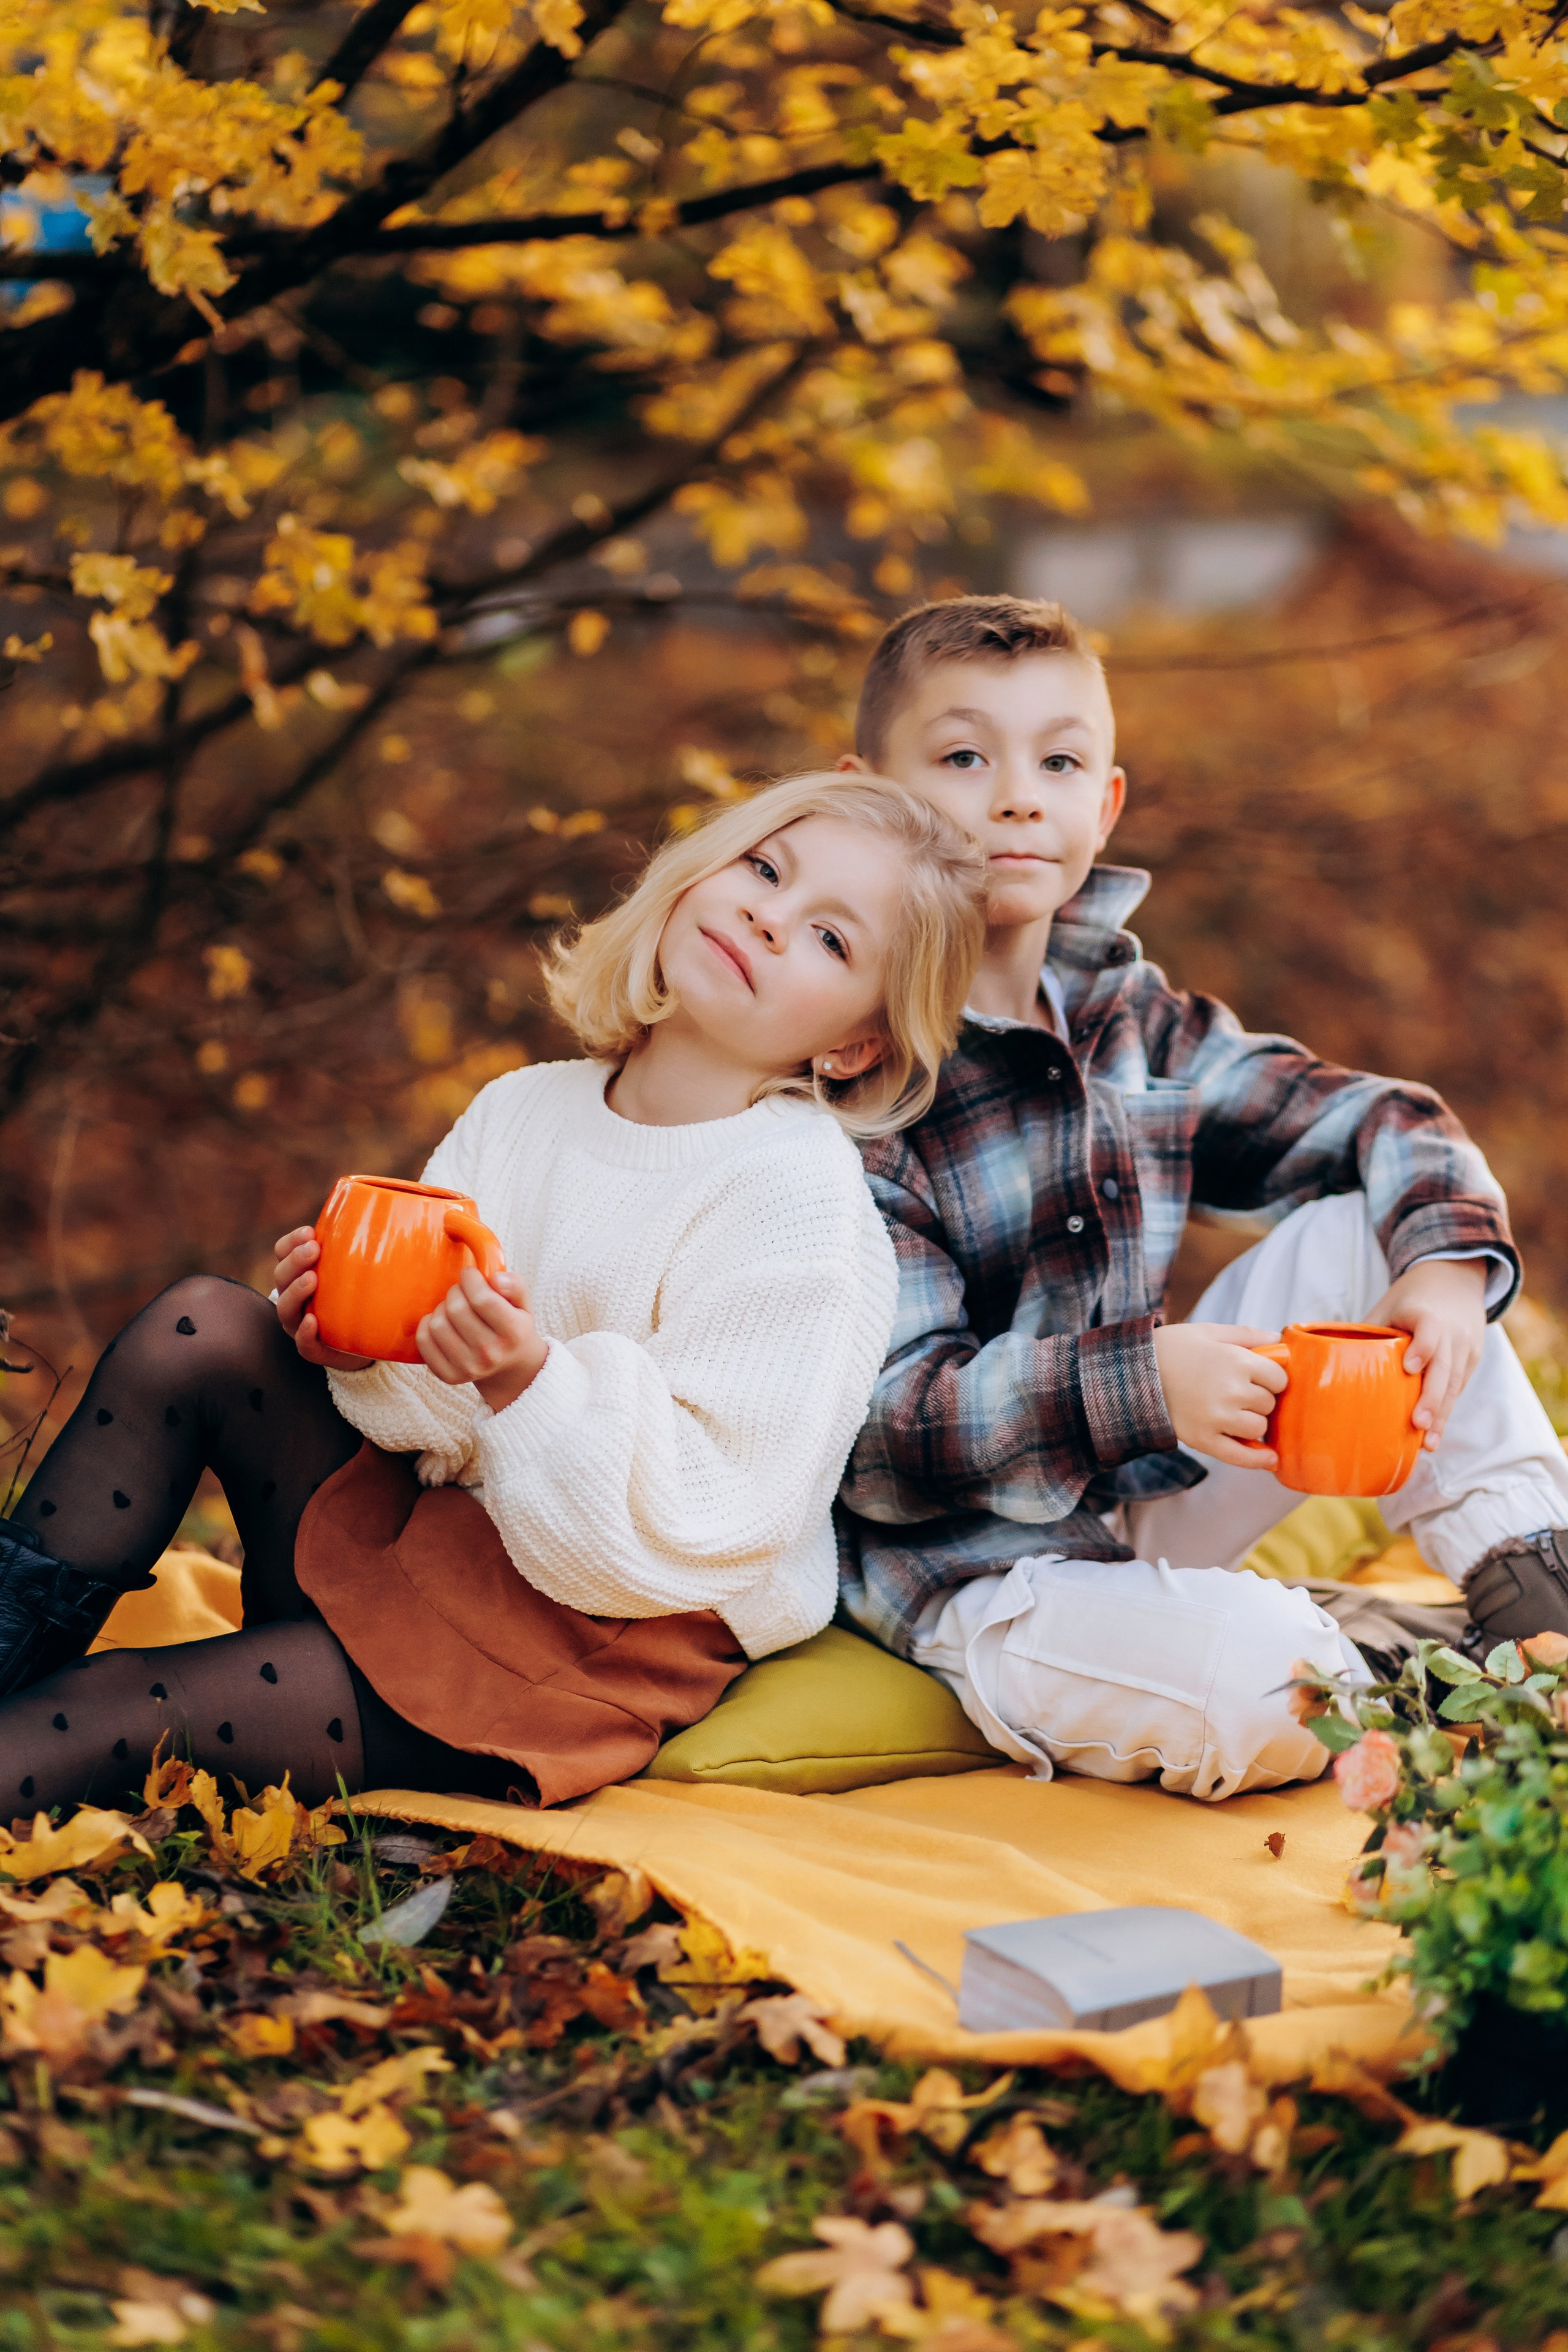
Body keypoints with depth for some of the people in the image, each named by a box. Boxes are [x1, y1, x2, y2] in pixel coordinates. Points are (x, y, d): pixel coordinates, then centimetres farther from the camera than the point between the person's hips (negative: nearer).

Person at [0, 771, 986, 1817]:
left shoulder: (803, 1202, -16)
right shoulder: (524, 1111, 4)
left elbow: (706, 1521, -22)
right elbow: (438, 1415, 6)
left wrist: (529, 1382, -35)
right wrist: (364, 1348, -16)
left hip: (590, 1662, -7)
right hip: (426, 1540, 7)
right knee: (199, 1325, -9)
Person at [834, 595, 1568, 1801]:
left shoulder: (1134, 1020, 3)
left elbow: (1383, 1123, 6)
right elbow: (876, 1434, -23)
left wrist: (1446, 1266, -17)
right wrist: (1142, 1381, -35)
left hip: (1152, 1495, 7)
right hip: (978, 1572, -7)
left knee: (1366, 1228, -5)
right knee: (1263, 1684, -34)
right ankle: (1381, 1657, 0)